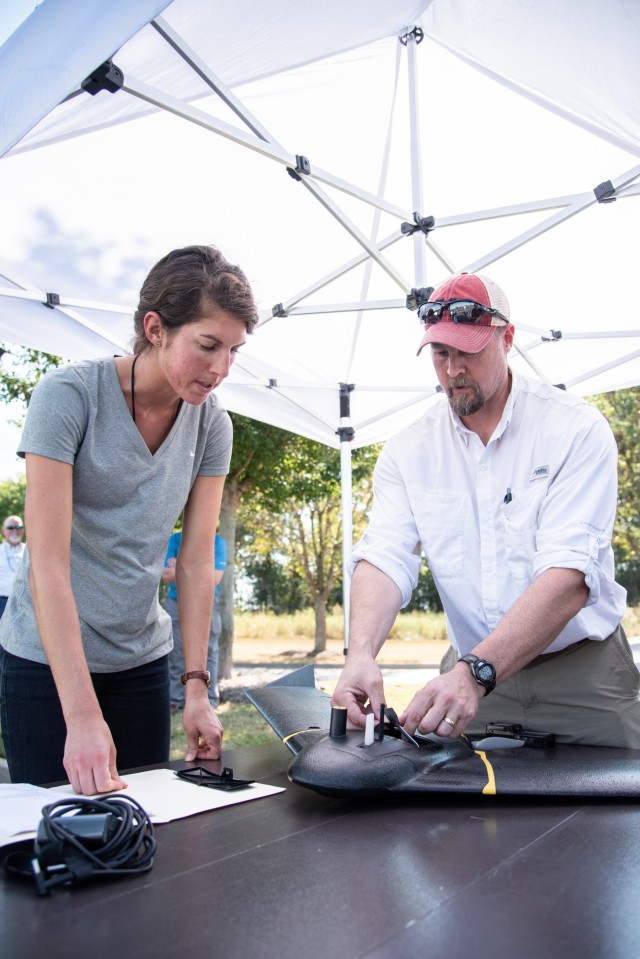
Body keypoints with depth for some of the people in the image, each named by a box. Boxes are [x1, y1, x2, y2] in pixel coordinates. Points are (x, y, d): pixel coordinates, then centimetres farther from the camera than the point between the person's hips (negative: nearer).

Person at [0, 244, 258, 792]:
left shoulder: (211, 425, -4)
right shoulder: (68, 396, -18)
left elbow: (197, 561, -3)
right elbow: (47, 562, -23)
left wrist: (197, 688, -9)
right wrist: (82, 714, -27)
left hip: (143, 659, 4)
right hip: (46, 659, -3)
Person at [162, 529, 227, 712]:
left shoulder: (217, 542, -3)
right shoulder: (174, 539, 2)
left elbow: (215, 577, -12)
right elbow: (166, 576, -6)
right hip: (176, 604, 2)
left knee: (207, 653, -1)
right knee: (175, 654, 2)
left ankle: (209, 700, 4)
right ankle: (174, 700, 9)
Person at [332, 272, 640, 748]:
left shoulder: (576, 429, -12)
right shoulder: (408, 452, 0)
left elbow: (569, 576, -23)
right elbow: (385, 558, -11)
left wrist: (475, 673, -34)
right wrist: (361, 653, -31)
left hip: (582, 673, -2)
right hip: (472, 673, 2)